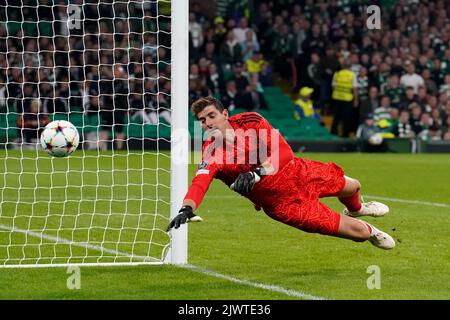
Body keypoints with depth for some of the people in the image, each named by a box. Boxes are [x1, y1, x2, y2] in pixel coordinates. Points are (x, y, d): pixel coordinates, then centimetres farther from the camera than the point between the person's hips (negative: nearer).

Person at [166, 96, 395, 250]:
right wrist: (186, 209, -63)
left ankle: (355, 209, 67)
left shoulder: (250, 121, -18)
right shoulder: (212, 153, -25)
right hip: (281, 203, -3)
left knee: (351, 186, 27)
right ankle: (370, 232, 40)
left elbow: (284, 153, -25)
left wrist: (258, 172, -41)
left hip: (297, 173, 3)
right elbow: (200, 181, -43)